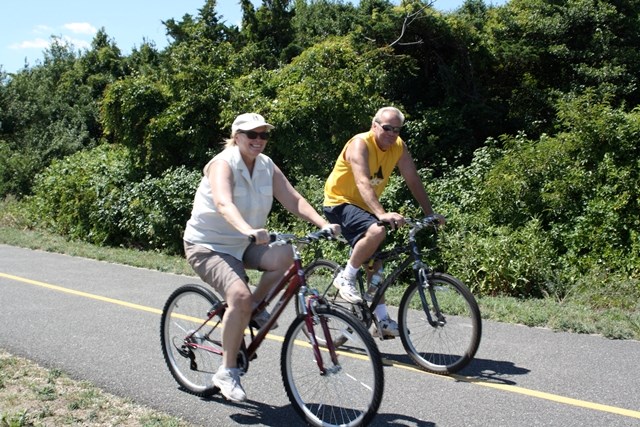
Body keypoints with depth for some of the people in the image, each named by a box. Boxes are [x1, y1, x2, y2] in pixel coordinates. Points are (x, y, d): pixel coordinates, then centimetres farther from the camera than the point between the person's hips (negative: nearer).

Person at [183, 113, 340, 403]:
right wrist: (248, 229, -56)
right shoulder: (222, 164, -18)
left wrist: (323, 224, -25)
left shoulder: (267, 166, 1)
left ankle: (256, 307, 1)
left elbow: (293, 199, -9)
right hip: (207, 245, -6)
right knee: (240, 295, -29)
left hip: (242, 246, 6)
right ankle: (227, 371, -13)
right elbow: (224, 204, -37)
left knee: (285, 256, -25)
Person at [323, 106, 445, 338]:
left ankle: (382, 319, 13)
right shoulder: (360, 144, -24)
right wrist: (381, 214, -52)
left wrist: (430, 214, -9)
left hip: (363, 206, 8)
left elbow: (414, 181, -1)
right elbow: (363, 182, -38)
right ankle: (346, 277, -15)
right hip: (339, 202, -7)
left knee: (375, 261, 6)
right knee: (377, 231, -33)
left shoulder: (399, 147, -3)